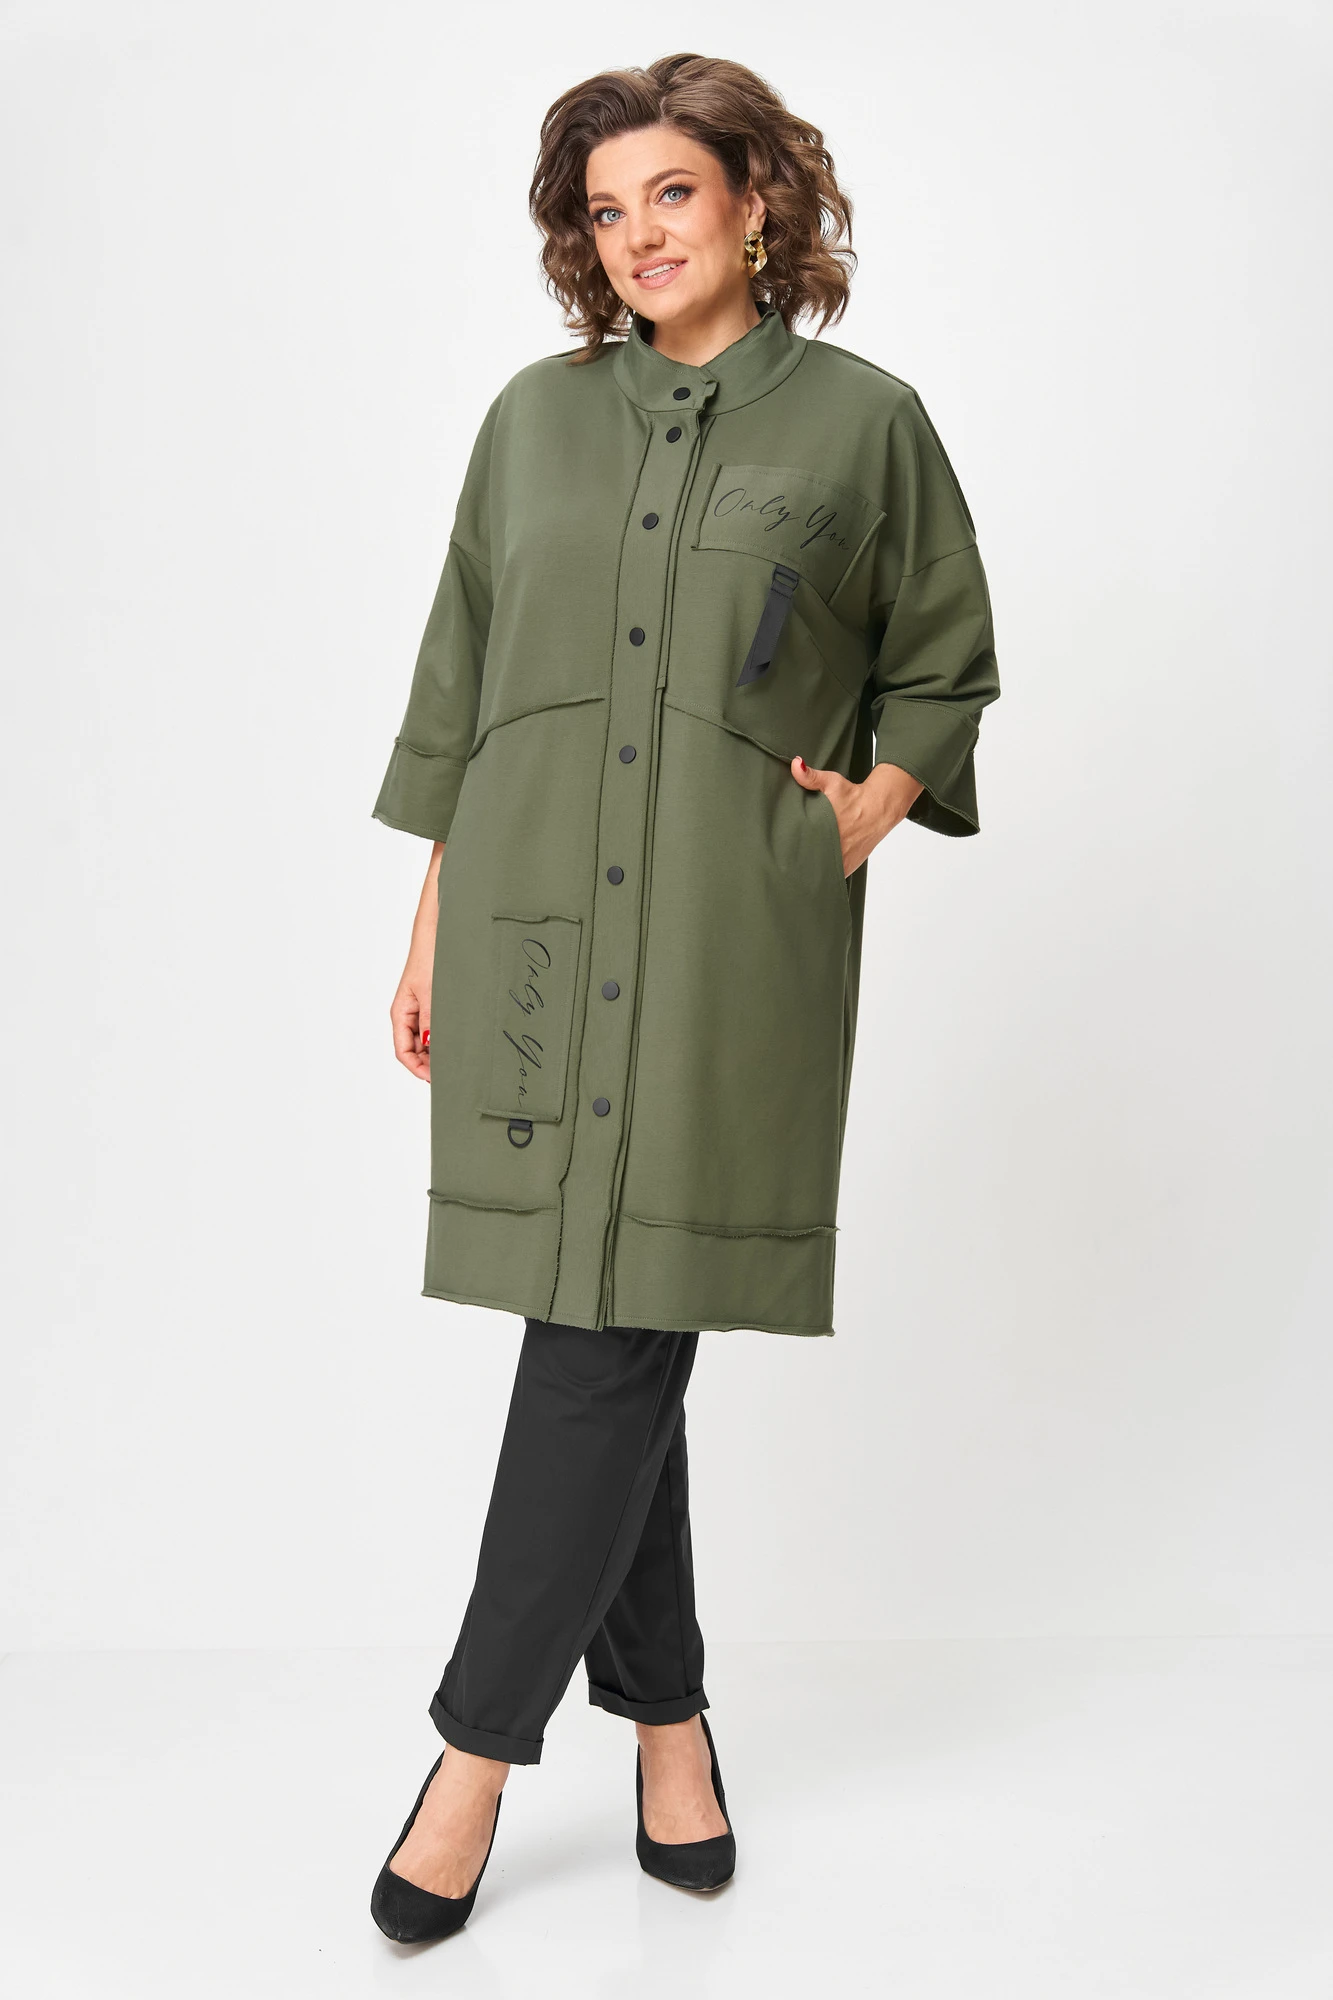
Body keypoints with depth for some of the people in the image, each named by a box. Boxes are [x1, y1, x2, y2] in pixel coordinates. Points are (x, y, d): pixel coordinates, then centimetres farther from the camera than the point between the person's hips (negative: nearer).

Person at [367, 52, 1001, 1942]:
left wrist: (868, 812, -5)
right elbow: (457, 690, 14)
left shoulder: (865, 421, 6)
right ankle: (665, 1717, 23)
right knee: (602, 1333, 6)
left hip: (734, 939, -3)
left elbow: (944, 673, 13)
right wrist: (431, 933, 11)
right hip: (534, 923, 3)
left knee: (611, 1335, -5)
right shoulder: (535, 418, 13)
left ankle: (480, 1747, 9)